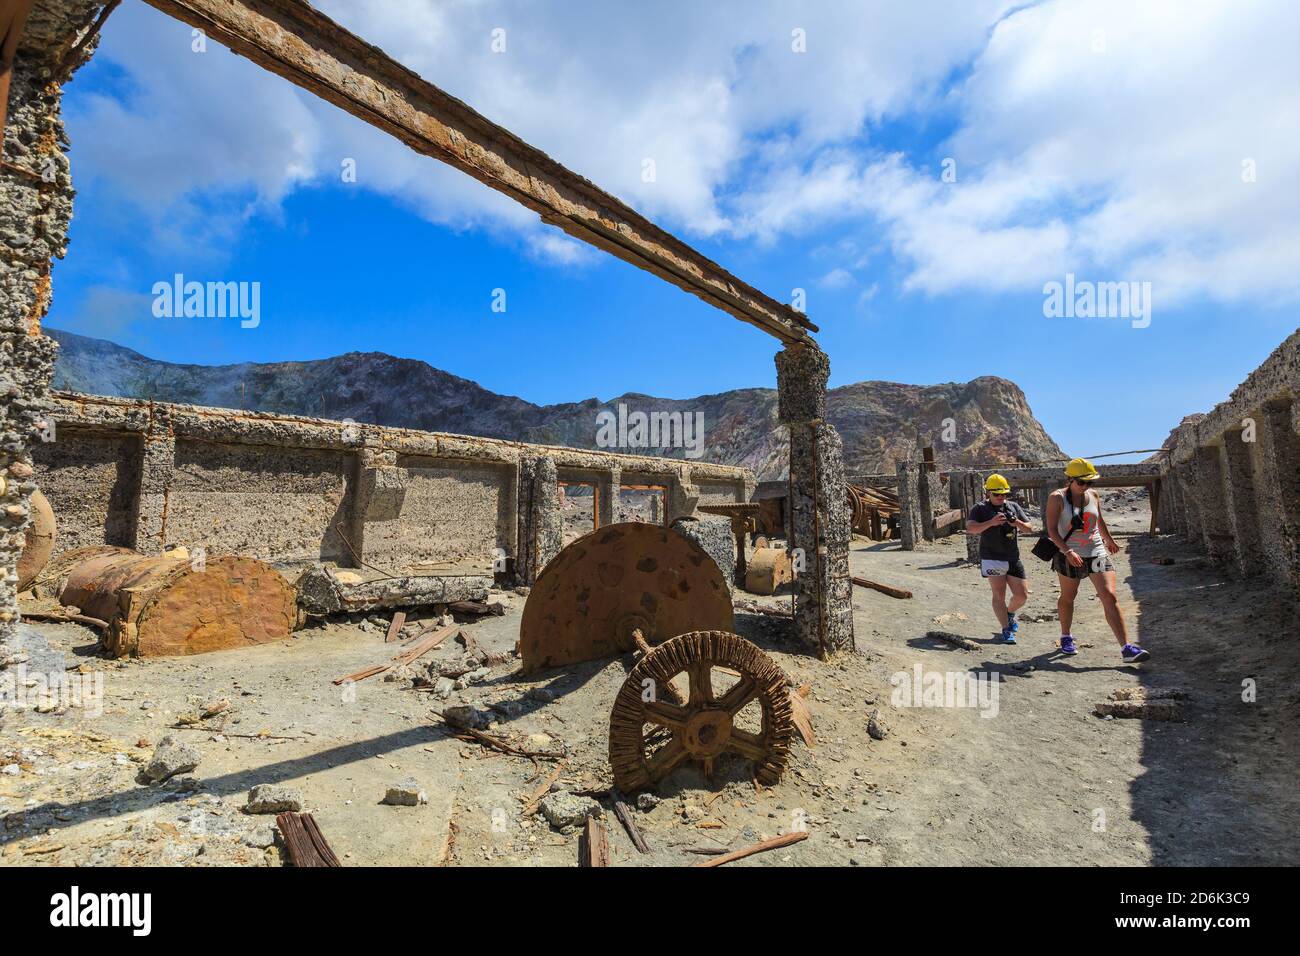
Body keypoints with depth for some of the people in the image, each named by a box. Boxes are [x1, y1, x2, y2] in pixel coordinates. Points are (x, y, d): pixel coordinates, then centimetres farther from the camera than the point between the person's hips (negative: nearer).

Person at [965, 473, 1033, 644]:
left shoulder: (1014, 507, 13)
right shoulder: (980, 509, -1)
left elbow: (1029, 528, 11)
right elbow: (970, 528, -14)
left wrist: (1019, 523, -11)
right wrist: (991, 522, -28)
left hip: (1014, 559, 5)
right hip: (992, 559, -5)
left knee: (1022, 595, 7)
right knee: (999, 595, -5)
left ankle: (1009, 614, 36)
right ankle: (1006, 631, 2)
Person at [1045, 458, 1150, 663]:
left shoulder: (1093, 495, 4)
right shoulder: (1057, 498, -9)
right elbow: (1052, 530, -16)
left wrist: (1109, 540, 35)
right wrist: (1067, 551, -27)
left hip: (1097, 552, 3)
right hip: (1069, 556, -3)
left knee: (1110, 597, -10)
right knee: (1067, 597, 14)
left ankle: (1126, 648, -12)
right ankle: (1065, 637, 35)